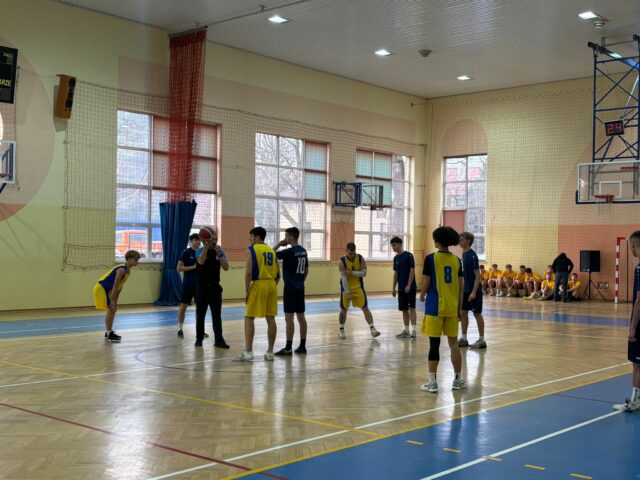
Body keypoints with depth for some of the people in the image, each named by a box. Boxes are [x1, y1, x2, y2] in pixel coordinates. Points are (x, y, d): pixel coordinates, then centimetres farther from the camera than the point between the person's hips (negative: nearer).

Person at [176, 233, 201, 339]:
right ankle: (180, 330, 12)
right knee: (183, 306, 2)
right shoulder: (186, 252, -7)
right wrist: (193, 267, -18)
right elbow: (179, 268, -11)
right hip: (188, 283, -4)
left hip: (200, 283, 4)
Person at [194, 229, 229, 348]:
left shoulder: (220, 251, 2)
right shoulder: (201, 250, -6)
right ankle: (199, 339, 19)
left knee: (217, 315, -4)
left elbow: (226, 268, -8)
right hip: (202, 287, -2)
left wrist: (220, 255, -21)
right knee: (200, 315, 7)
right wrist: (206, 246, -39)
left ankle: (219, 340, -6)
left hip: (215, 287, 2)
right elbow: (201, 262, -28)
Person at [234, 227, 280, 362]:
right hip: (271, 284, 6)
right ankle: (270, 352, 12)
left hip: (258, 284, -6)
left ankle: (248, 352, -2)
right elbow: (278, 274, 12)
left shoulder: (251, 250, -3)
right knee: (270, 318, 8)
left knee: (249, 318, 2)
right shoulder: (271, 250, 15)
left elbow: (248, 272, -12)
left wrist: (247, 291, -8)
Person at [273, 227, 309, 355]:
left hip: (290, 288, -8)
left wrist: (279, 244, -3)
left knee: (289, 318, -6)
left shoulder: (289, 251, -15)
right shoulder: (303, 251, 10)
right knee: (301, 316, 10)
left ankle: (288, 348, -5)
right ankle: (302, 346, 15)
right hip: (300, 288, 8)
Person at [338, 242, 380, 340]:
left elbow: (364, 273, -11)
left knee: (365, 308, -4)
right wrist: (347, 292, -21)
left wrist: (352, 272, -24)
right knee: (343, 310, 6)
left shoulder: (360, 259, -7)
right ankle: (341, 330, 23)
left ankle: (372, 329, -7)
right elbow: (343, 277, -18)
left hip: (358, 288, 2)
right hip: (346, 289, -1)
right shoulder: (342, 261, -15)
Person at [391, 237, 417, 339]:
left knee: (411, 308, -9)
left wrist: (408, 285, -17)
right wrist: (393, 287, 14)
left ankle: (413, 330, -10)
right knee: (404, 309, 9)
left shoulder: (408, 255, -10)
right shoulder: (396, 258, 11)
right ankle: (406, 330, 15)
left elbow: (412, 270, -12)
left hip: (410, 287, -7)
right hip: (401, 288, 7)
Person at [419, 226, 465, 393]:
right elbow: (461, 286, 7)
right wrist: (459, 307, 17)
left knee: (434, 343, 0)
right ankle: (457, 379, 19)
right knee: (454, 343, 11)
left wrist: (422, 295, 12)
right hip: (452, 308, 4)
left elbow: (426, 284, -8)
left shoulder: (430, 258, -8)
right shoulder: (456, 260, 5)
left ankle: (432, 382, 2)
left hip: (435, 307, -4)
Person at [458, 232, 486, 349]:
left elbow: (478, 275, -18)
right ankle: (463, 338, 17)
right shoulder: (464, 254, 8)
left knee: (477, 314, 1)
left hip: (474, 291, -8)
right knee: (463, 312, 9)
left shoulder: (472, 256, -17)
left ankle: (482, 340, 11)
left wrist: (474, 292, -21)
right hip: (465, 290, 8)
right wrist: (462, 289, 17)